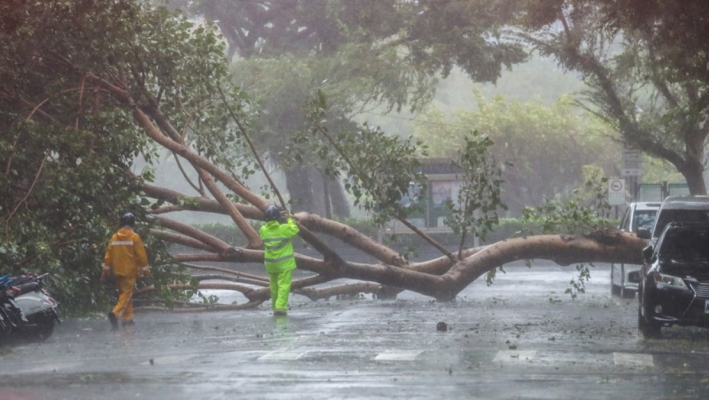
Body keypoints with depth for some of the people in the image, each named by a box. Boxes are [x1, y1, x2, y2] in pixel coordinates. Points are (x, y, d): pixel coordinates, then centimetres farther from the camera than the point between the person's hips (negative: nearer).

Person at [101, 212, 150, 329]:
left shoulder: (115, 237, 5)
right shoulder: (134, 237, -9)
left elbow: (108, 255, 6)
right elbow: (141, 255, -8)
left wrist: (106, 271, 13)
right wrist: (145, 270, 2)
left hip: (117, 271, 5)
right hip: (129, 271, -5)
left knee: (123, 293, 16)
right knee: (127, 294, -6)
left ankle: (127, 319, 18)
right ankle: (115, 313, -27)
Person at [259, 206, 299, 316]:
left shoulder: (263, 230, -4)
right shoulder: (284, 228, -16)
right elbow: (295, 230, -1)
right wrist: (290, 220, 13)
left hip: (270, 263, 5)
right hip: (284, 263, -5)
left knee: (274, 286, 16)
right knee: (284, 285, -5)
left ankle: (275, 307, 23)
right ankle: (280, 307, -15)